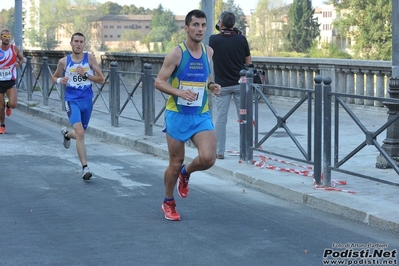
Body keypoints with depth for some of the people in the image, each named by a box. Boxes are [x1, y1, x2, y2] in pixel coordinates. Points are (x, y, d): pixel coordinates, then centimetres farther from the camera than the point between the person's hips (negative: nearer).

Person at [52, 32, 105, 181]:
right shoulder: (64, 61, -1)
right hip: (72, 101, -2)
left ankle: (67, 134, 55)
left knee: (80, 134, 18)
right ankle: (85, 168, -16)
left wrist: (85, 75, -17)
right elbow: (54, 77, 14)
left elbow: (101, 79, -3)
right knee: (80, 133, -20)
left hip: (87, 100, 2)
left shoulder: (90, 59, -2)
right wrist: (60, 80, -9)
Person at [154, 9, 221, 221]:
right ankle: (168, 203, 29)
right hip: (177, 115, -3)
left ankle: (186, 173, 19)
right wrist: (179, 92, -27)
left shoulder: (208, 52, 4)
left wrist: (211, 86, 0)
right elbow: (159, 82, -11)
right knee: (175, 163, 5)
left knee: (208, 158, -16)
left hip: (202, 116, 3)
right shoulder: (176, 54, -11)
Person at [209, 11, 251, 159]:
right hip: (240, 84, 1)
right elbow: (248, 61, 5)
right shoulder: (241, 39, -5)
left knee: (220, 118, 5)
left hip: (222, 85, -1)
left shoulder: (213, 40, -6)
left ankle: (219, 151, 5)